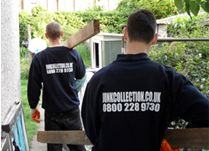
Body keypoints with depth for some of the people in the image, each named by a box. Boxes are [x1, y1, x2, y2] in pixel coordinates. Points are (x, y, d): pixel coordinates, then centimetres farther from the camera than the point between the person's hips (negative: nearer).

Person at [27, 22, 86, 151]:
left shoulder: (39, 58, -10)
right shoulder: (73, 53, -6)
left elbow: (34, 86, -7)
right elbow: (81, 74, 9)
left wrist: (33, 107, 5)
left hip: (52, 111, -1)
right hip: (72, 109, 1)